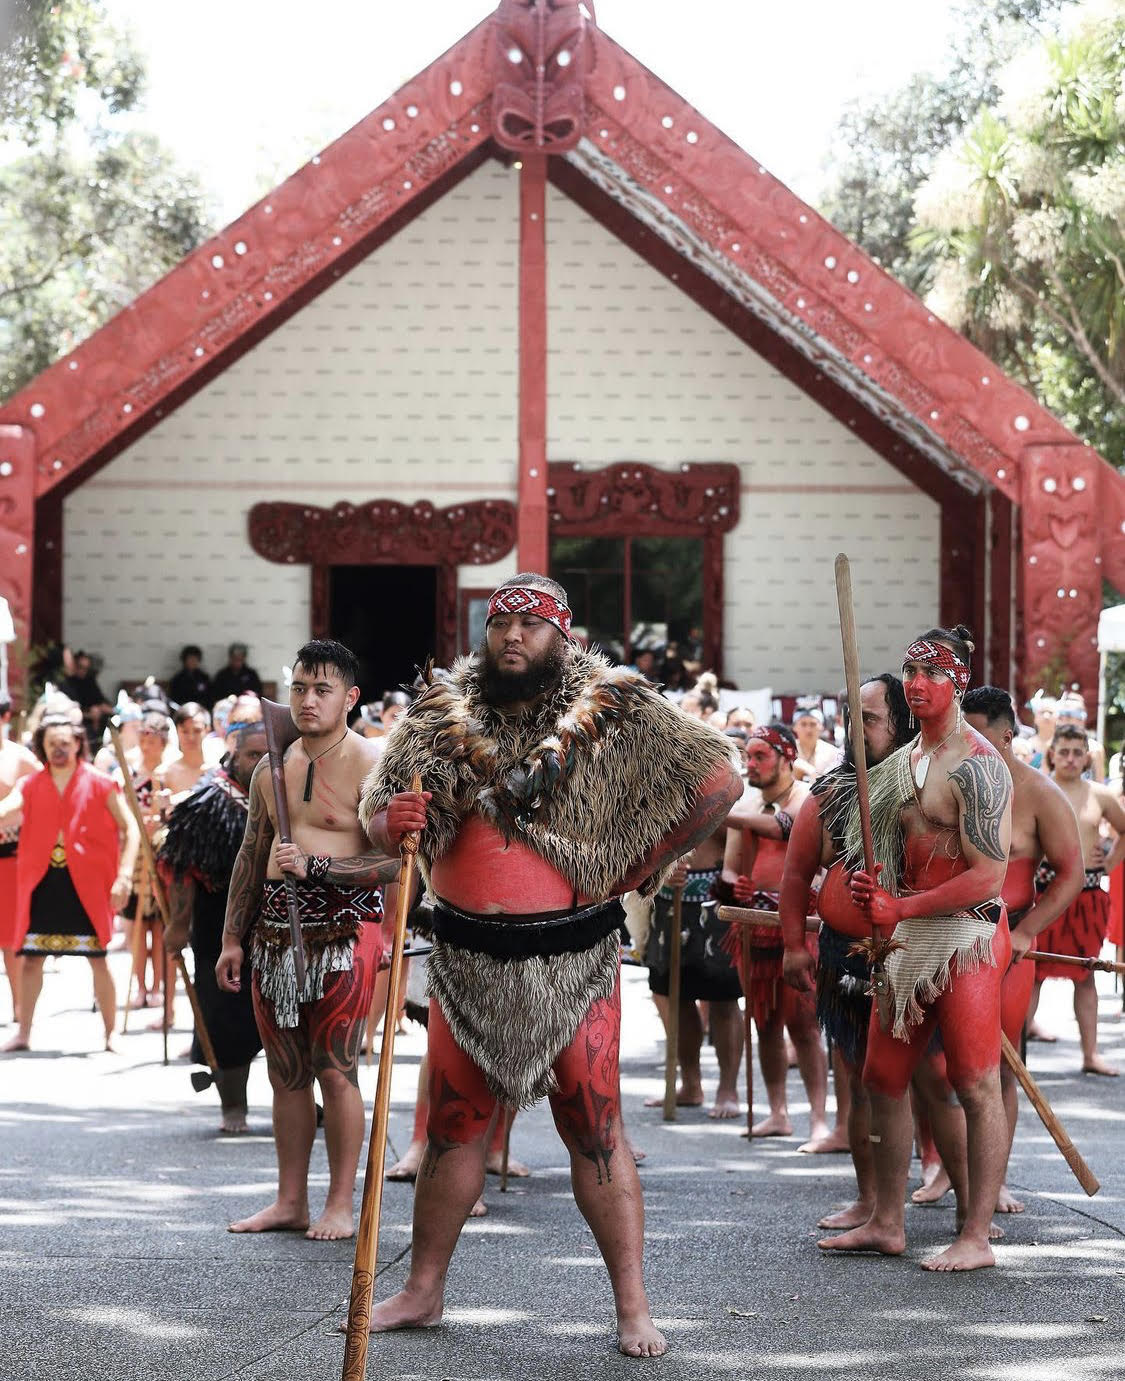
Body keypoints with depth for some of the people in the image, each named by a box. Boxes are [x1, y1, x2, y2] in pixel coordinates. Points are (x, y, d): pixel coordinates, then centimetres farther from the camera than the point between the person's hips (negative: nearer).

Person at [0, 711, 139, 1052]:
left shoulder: (99, 785, -1)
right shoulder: (30, 786, 7)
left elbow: (130, 829, 0)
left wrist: (124, 875, -9)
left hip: (86, 886, -3)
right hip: (42, 883, 3)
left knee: (97, 958, -2)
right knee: (31, 957, 4)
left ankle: (110, 1033, 9)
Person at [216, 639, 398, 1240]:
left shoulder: (368, 766, -7)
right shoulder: (271, 769, 14)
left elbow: (392, 862, -15)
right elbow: (251, 857, 20)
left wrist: (312, 865, -20)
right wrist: (232, 938, 17)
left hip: (343, 933, -6)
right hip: (274, 935, 6)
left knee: (336, 1072, -5)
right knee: (286, 1073, 9)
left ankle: (340, 1206, 2)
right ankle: (290, 1201, 16)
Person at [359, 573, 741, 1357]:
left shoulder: (615, 712, -4)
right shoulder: (442, 713, 5)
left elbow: (719, 783, -2)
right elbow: (376, 812, 6)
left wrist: (643, 868, -2)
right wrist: (392, 822, -19)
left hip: (572, 961, -3)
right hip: (467, 959, 3)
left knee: (596, 1129, -2)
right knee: (454, 1126, 11)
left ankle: (633, 1306, 3)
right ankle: (424, 1291, 23)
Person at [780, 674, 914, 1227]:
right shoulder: (829, 793, 7)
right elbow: (797, 871, 13)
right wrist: (794, 944, 7)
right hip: (845, 955, 4)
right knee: (858, 1078, 8)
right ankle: (869, 1199, 17)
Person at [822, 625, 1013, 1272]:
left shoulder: (976, 765, -14)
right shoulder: (906, 759, 15)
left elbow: (988, 877, -20)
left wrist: (900, 908, -19)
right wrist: (873, 886, 7)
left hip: (966, 936, -10)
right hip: (910, 938, 10)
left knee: (977, 1086, -6)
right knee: (884, 1077, 11)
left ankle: (976, 1238, -3)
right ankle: (887, 1223, 21)